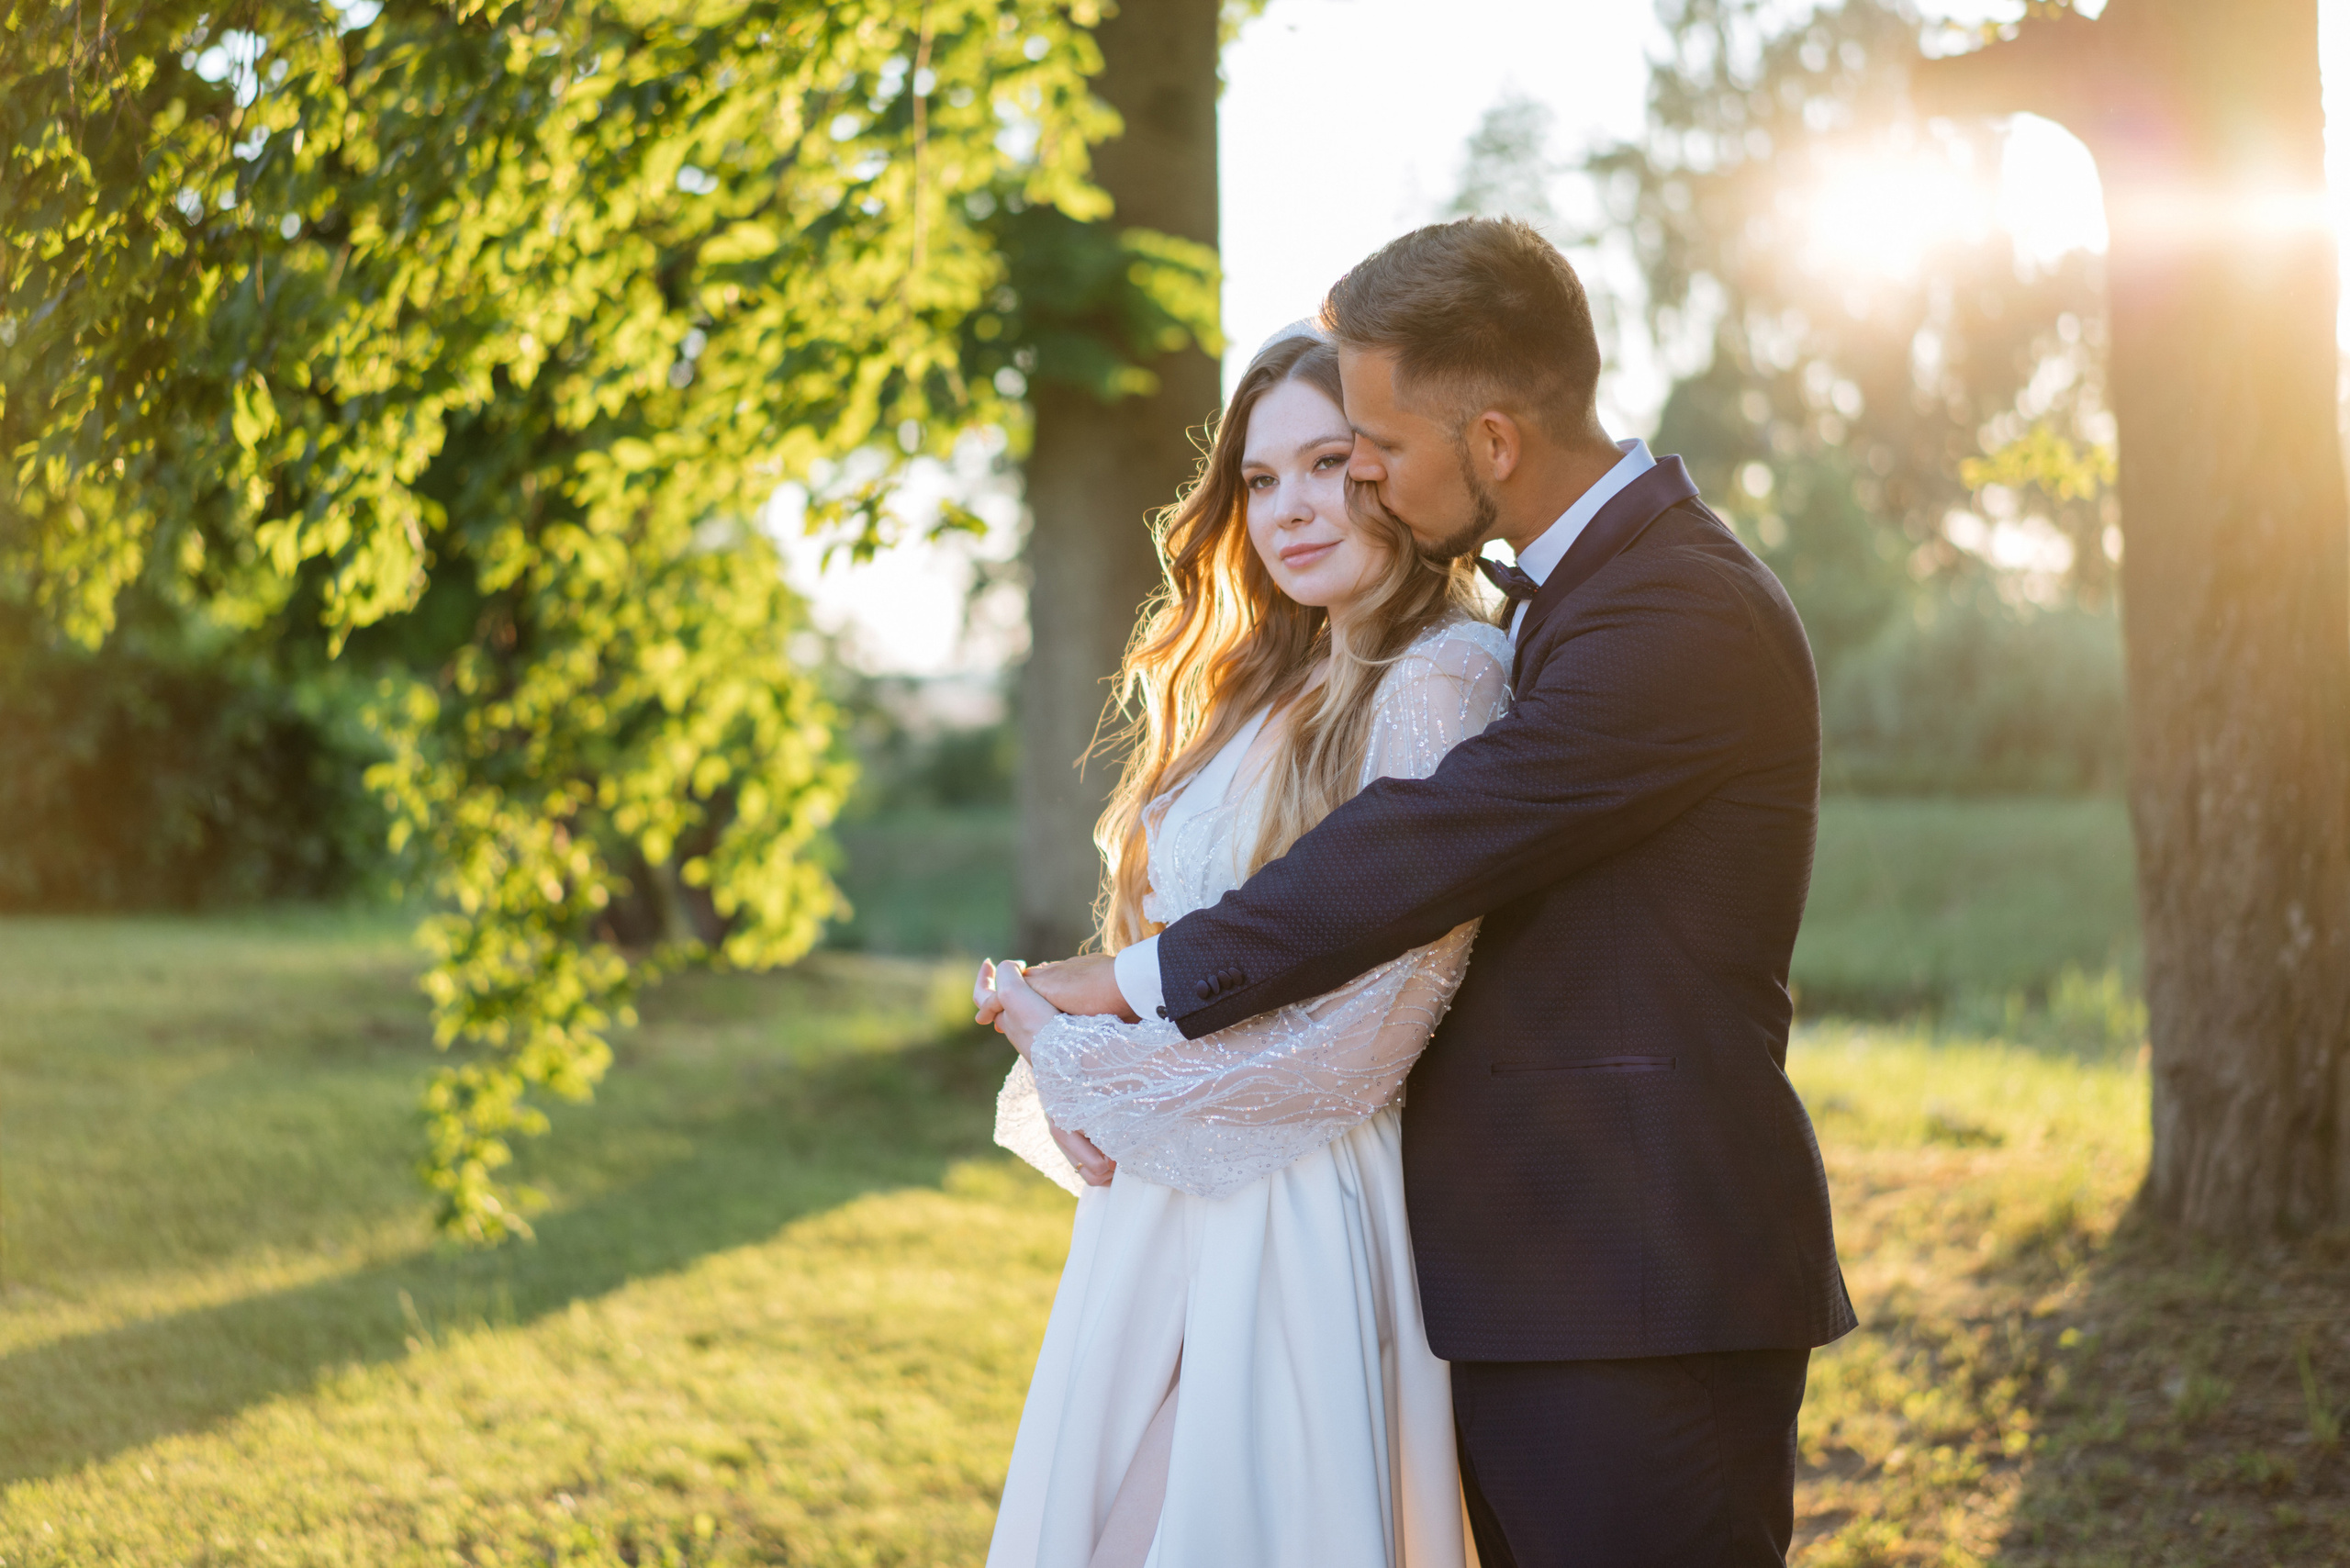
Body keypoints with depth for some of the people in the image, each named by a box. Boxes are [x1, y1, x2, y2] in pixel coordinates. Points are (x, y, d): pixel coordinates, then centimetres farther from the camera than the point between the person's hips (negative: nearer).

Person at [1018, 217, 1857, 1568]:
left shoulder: (1682, 617, -18)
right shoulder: (1577, 588, 15)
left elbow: (1425, 852, -21)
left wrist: (1134, 984, -10)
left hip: (1637, 1291, -9)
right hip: (1535, 1274, 10)